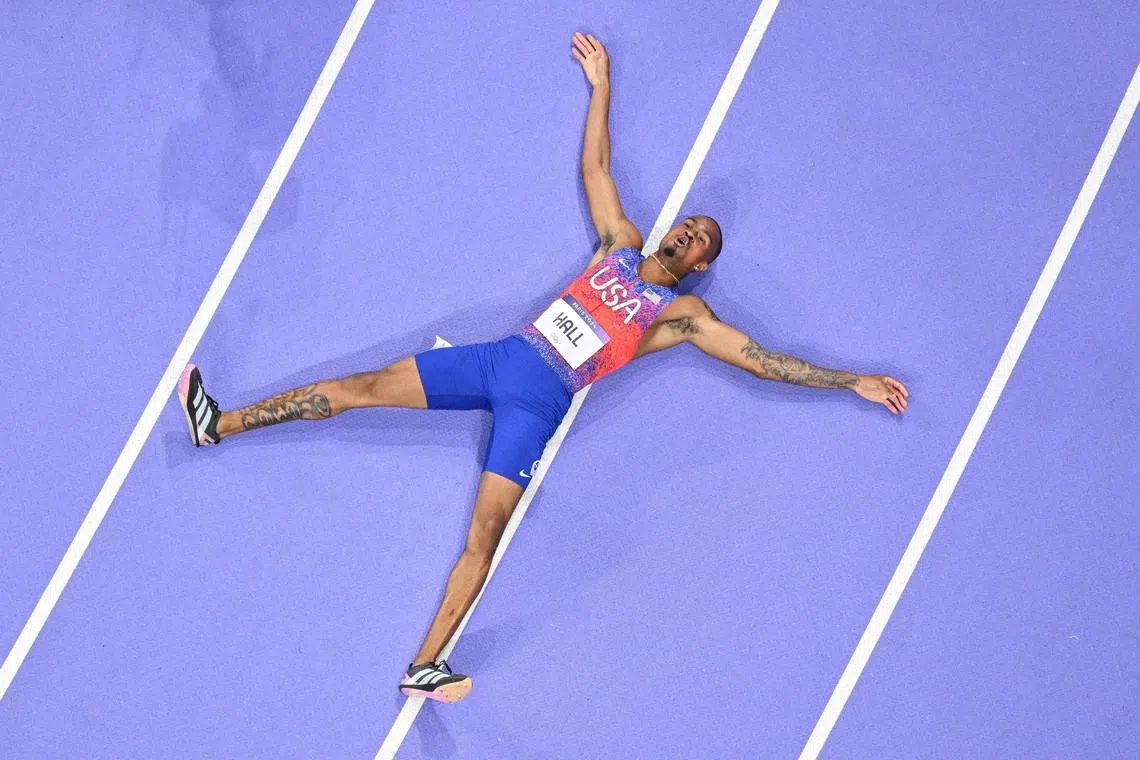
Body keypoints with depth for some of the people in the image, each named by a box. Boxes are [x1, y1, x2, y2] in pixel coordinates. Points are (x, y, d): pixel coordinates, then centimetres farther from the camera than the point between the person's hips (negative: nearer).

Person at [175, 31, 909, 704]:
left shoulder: (683, 312, 6)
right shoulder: (620, 242, 18)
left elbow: (762, 358, 2)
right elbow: (595, 166, 25)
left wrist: (855, 382, -2)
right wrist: (601, 84, 28)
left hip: (539, 403, -4)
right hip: (502, 357, 4)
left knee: (486, 533, -20)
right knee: (367, 385, -4)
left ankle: (425, 668, -26)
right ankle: (220, 424, 1)